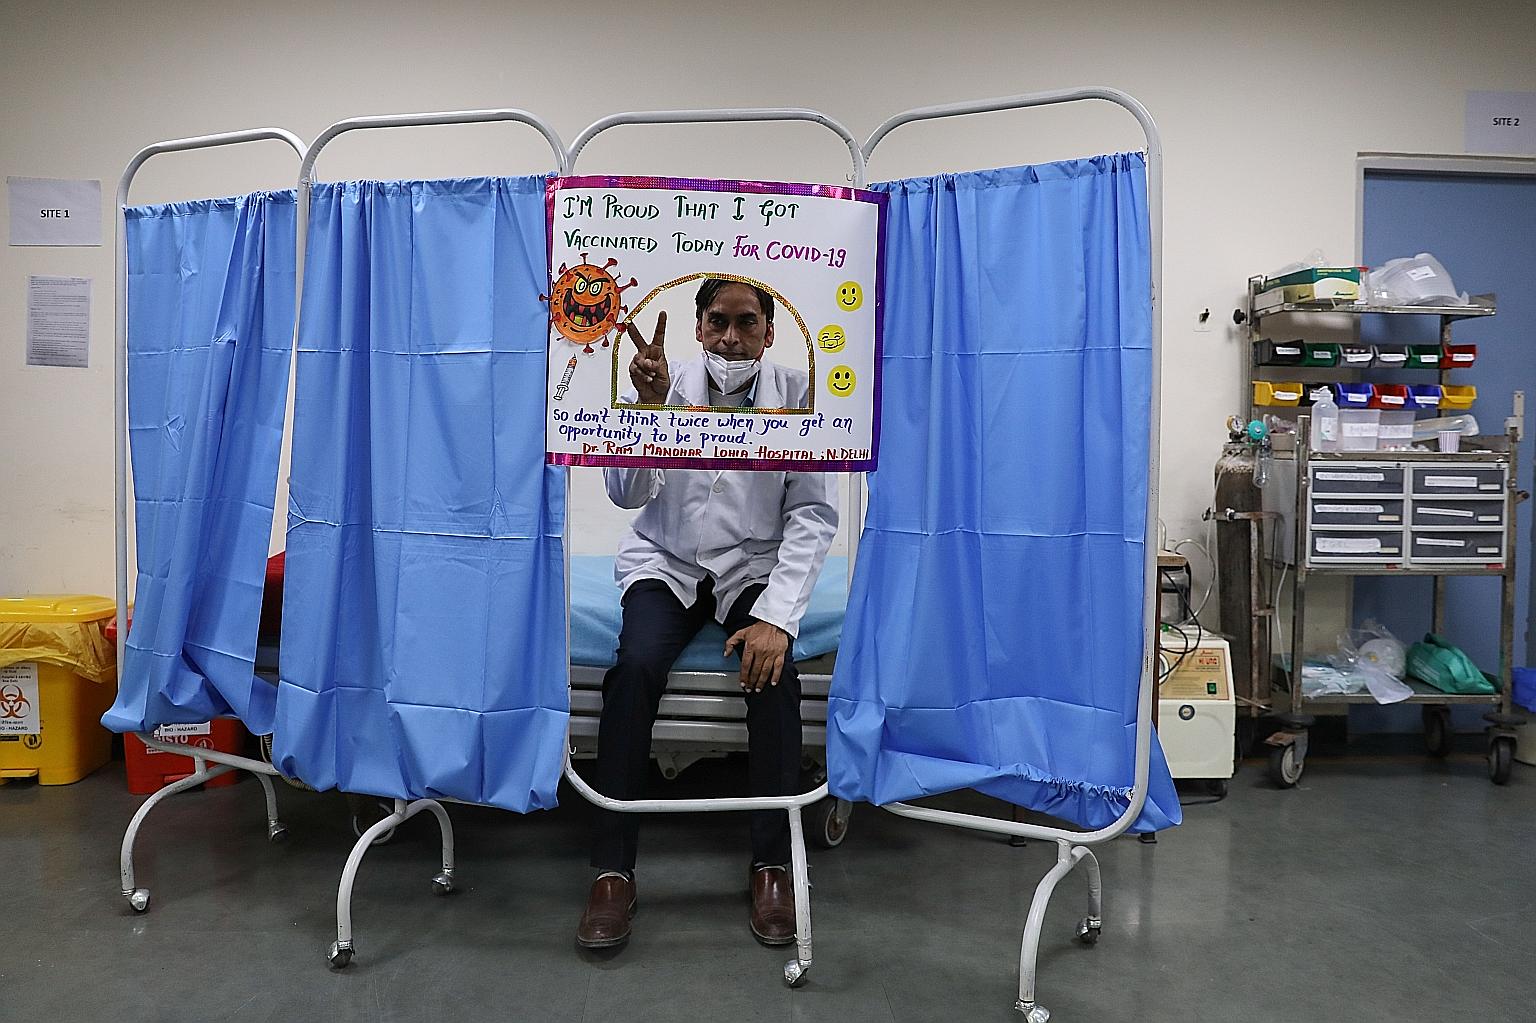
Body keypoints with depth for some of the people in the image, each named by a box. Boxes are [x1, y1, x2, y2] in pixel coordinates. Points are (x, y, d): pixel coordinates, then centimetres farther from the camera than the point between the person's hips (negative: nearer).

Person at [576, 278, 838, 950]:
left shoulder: (795, 392, -7)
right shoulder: (669, 380, -6)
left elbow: (813, 514, -10)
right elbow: (627, 494, -13)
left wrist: (778, 616, -21)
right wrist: (648, 404, -29)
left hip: (754, 567, 0)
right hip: (667, 563, 1)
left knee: (774, 670, -28)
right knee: (634, 666, -26)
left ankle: (771, 864, -12)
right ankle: (613, 870, -16)